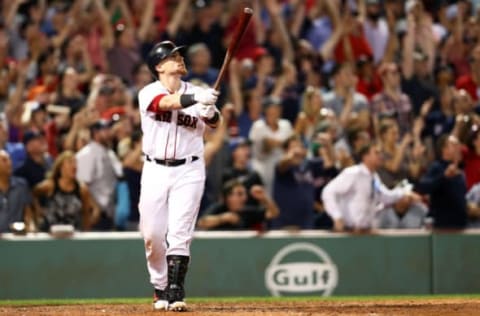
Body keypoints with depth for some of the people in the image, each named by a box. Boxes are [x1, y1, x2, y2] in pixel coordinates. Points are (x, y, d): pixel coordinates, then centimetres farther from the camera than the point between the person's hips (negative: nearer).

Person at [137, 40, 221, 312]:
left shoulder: (197, 93, 1)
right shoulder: (149, 93, -4)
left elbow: (215, 122, -12)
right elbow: (166, 103, -27)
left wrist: (211, 113, -37)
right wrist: (196, 99, -44)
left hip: (188, 171, 0)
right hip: (155, 170, 0)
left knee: (179, 234, -9)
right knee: (153, 235, 3)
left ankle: (176, 293, -10)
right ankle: (160, 289, 22)